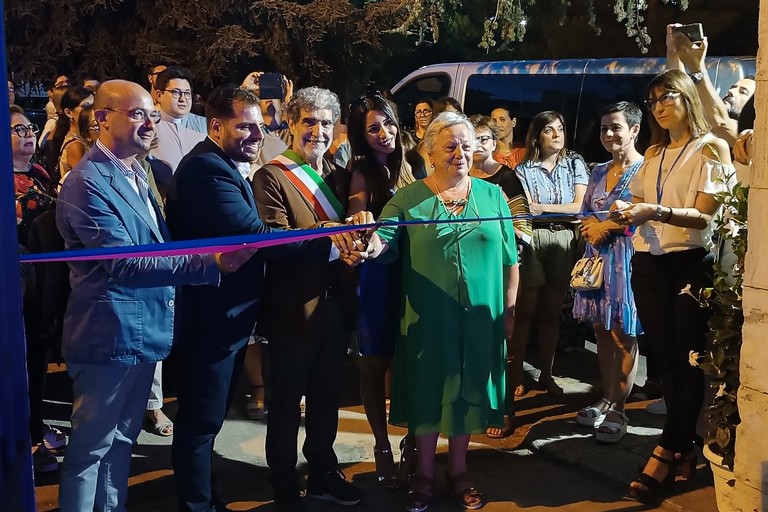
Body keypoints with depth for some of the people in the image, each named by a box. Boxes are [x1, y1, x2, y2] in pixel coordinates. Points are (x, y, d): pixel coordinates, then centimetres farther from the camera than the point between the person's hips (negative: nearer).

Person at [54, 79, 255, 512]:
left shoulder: (137, 173, 13)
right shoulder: (88, 182, -18)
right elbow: (123, 264, -27)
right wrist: (212, 263, -33)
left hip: (142, 332, 9)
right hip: (109, 337, -9)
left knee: (122, 440, 20)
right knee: (91, 446, 5)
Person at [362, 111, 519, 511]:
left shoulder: (492, 195, 3)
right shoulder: (407, 199, -2)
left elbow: (509, 259, 7)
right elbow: (383, 242, -16)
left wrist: (508, 311, 6)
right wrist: (369, 243, -39)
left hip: (479, 317, 2)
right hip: (427, 318, -2)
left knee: (466, 393, 13)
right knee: (427, 393, 9)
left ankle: (458, 471, 32)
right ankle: (424, 474, 27)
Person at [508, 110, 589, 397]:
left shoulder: (574, 163, 8)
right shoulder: (524, 169, 4)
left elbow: (580, 206, -2)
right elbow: (525, 211, -4)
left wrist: (541, 207, -8)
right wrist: (562, 210, -13)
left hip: (564, 242, 2)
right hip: (532, 241, -2)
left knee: (551, 312, 8)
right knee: (526, 311, -1)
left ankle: (546, 374, 16)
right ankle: (516, 375, 5)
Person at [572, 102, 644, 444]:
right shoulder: (599, 171, 15)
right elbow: (585, 214, 18)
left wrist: (608, 226, -12)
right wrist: (592, 227, -4)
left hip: (628, 259, -7)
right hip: (598, 258, 7)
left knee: (624, 336, -1)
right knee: (602, 332, 11)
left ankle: (618, 410, 8)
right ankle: (606, 400, 23)